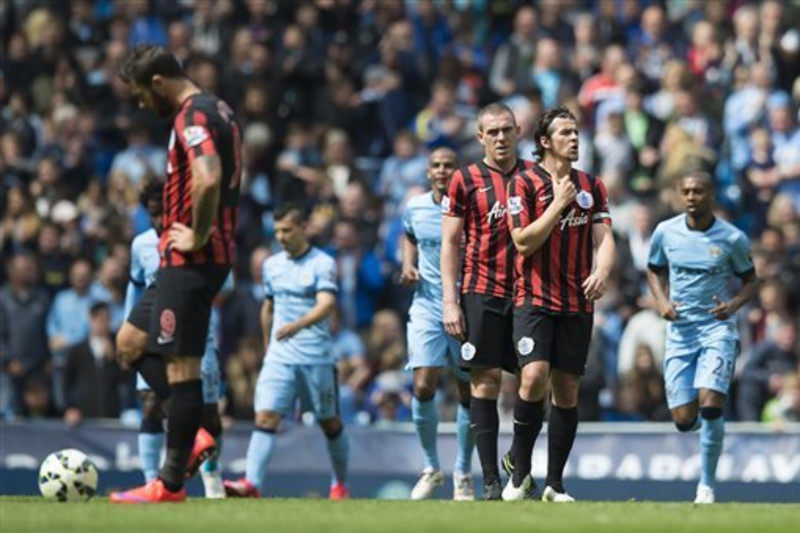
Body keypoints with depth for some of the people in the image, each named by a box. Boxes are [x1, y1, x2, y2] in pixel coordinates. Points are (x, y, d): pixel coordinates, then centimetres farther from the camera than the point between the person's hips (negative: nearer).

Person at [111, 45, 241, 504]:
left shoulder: (192, 116, -16)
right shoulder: (219, 111, 16)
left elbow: (208, 179, -33)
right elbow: (227, 178, 28)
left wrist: (196, 237, -20)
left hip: (191, 261, -11)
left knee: (181, 364, -6)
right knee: (130, 342, 17)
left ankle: (170, 484, -2)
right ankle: (192, 436, 10)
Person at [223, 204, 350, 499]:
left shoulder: (322, 263, -7)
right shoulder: (272, 265, 11)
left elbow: (327, 304, -22)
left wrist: (297, 325, -38)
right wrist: (267, 346, 27)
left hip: (316, 358, -4)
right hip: (279, 356, 4)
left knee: (330, 422, 9)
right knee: (266, 416, -14)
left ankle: (340, 484, 28)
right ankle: (252, 483, -24)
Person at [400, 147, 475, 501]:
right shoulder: (415, 207, 4)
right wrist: (408, 265, 6)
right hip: (427, 308, 2)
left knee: (468, 392, 4)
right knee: (423, 386, -12)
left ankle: (463, 474, 19)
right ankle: (431, 467, 6)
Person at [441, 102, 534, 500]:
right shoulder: (466, 180, 3)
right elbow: (450, 243, 3)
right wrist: (450, 302, -5)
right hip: (482, 292, -3)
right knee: (485, 381, -6)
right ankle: (491, 481, -6)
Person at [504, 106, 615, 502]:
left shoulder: (591, 186, 12)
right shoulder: (524, 183, -2)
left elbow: (603, 236, 5)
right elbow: (523, 241, -9)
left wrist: (601, 272, -15)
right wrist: (558, 204, -12)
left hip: (578, 304, 4)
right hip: (535, 300, -4)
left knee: (567, 391, 3)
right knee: (534, 377, -21)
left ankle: (555, 484, 11)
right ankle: (520, 469, -4)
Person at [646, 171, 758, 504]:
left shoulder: (732, 239, -6)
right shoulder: (665, 232, 0)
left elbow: (750, 280, 7)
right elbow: (655, 270, 17)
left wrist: (734, 304, -14)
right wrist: (662, 302, -2)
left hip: (717, 328, -3)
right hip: (679, 330, 3)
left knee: (710, 404, -21)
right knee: (684, 420, -2)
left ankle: (707, 485, -6)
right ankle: (710, 426, 38)